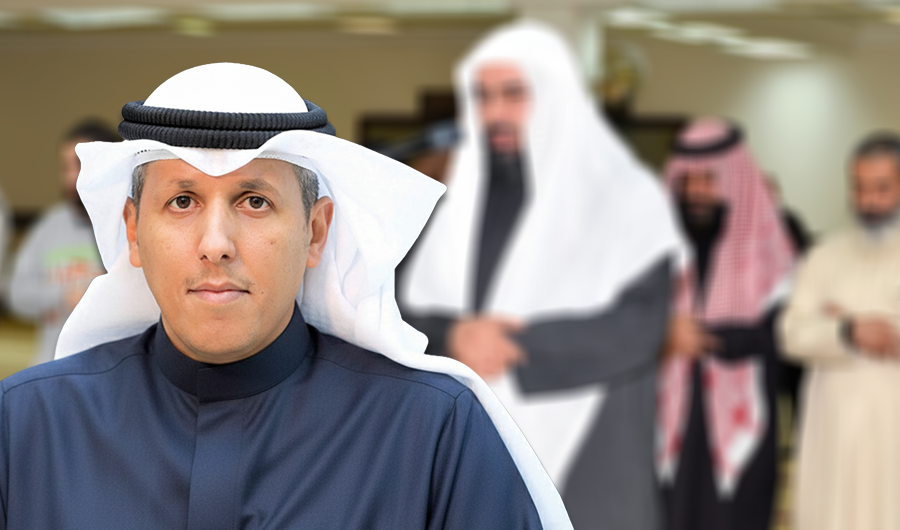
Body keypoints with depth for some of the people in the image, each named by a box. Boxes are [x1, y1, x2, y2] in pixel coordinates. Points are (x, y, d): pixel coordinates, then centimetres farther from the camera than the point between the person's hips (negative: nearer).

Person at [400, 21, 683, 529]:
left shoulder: (626, 199, -2)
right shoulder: (462, 205, 12)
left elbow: (637, 325, -14)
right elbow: (410, 316, 5)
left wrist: (519, 346, -20)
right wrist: (454, 338, -17)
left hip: (589, 457, -4)